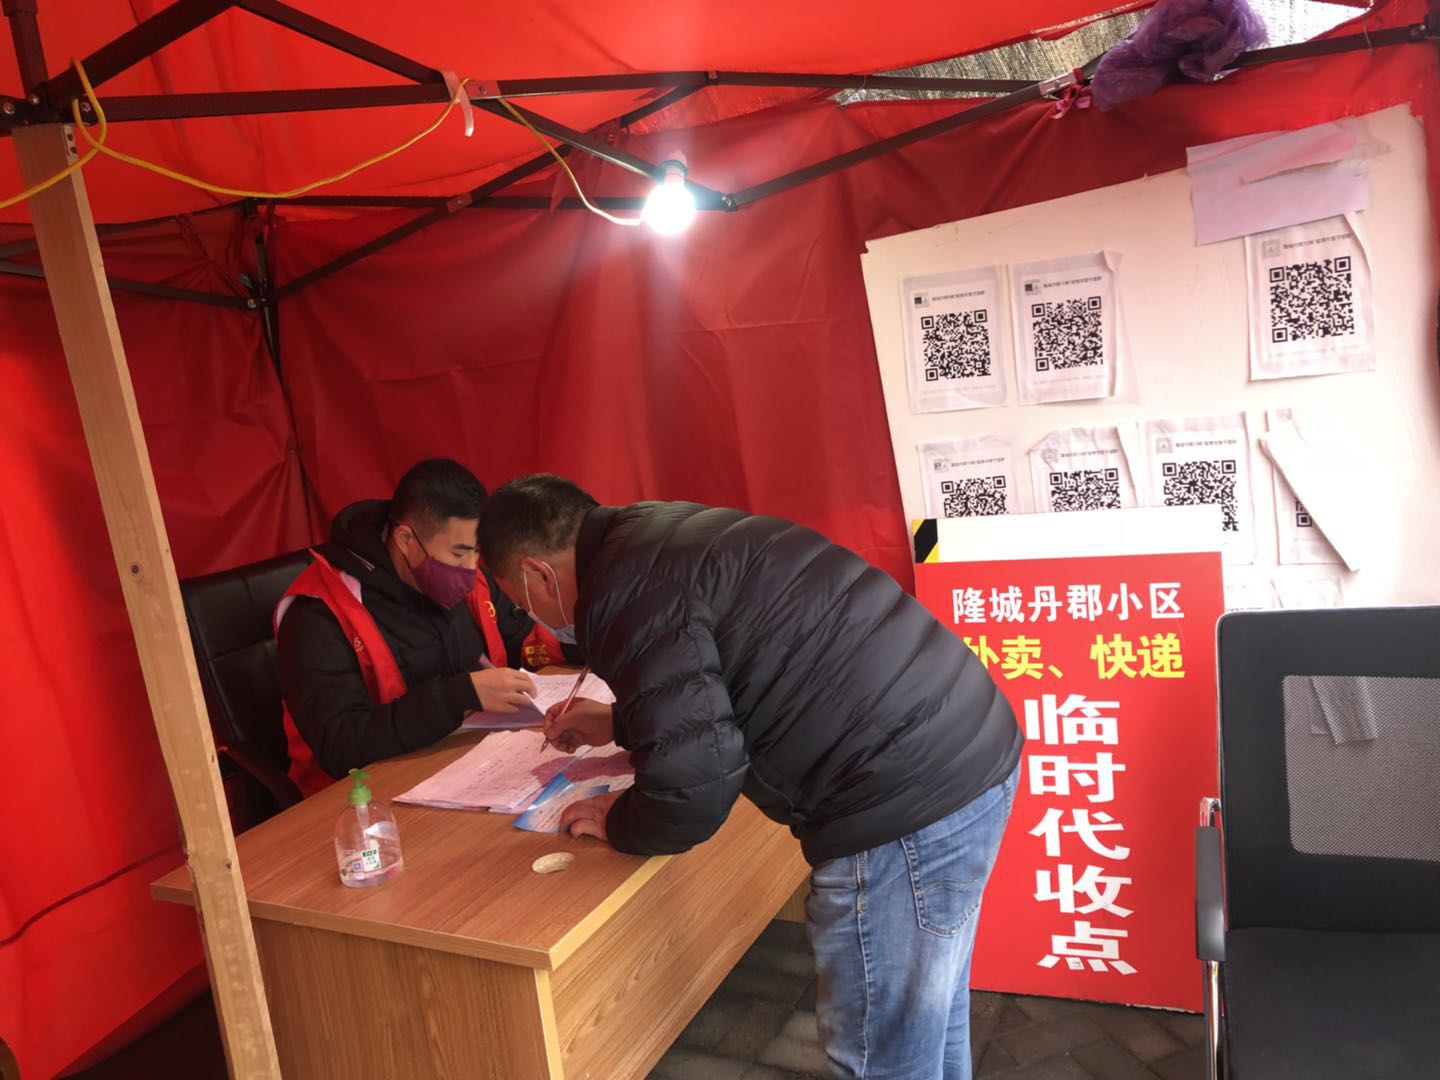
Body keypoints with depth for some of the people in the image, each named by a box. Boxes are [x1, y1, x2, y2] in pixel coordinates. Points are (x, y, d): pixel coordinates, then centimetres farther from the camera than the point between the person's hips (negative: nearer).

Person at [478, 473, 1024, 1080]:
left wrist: (617, 822, 4)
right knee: (927, 1018, 27)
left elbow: (693, 781, -17)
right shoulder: (660, 538, 17)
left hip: (901, 803, -10)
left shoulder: (623, 591, -13)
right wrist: (617, 722, 33)